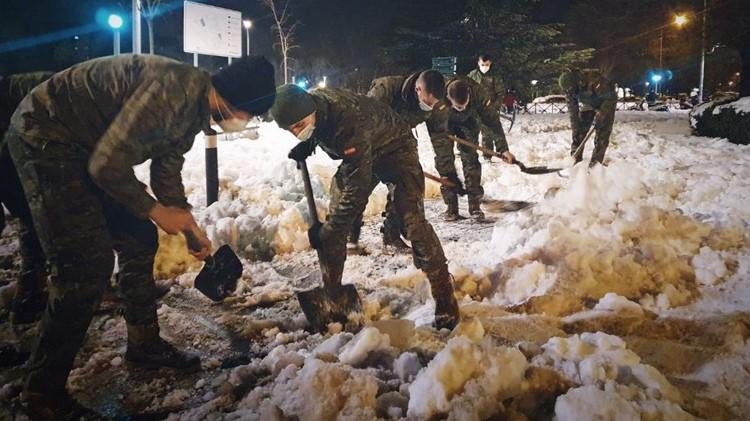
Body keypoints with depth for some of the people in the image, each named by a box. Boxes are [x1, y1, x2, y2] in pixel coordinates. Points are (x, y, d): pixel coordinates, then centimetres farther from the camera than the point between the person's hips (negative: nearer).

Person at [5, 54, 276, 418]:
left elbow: (168, 168, 16)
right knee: (88, 264, -12)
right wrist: (155, 211, -14)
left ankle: (144, 345, 27)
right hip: (44, 138, -10)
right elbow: (106, 164, -28)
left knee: (139, 240, 10)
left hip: (85, 148, 10)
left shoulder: (194, 105, 3)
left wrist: (188, 224, 13)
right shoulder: (174, 88, -29)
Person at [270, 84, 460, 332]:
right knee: (335, 218, -1)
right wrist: (307, 144, -10)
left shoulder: (348, 122, -41)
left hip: (394, 149, -7)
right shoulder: (307, 104, -19)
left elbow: (357, 188, -38)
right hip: (358, 154, 7)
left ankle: (445, 300, -10)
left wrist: (327, 232, -33)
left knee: (412, 221, -18)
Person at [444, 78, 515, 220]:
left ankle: (475, 205, -2)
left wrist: (503, 148, -28)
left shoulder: (478, 93, -36)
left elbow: (492, 120, -26)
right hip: (445, 123, -1)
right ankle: (451, 207, -2)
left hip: (468, 120, 1)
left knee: (470, 157, -9)